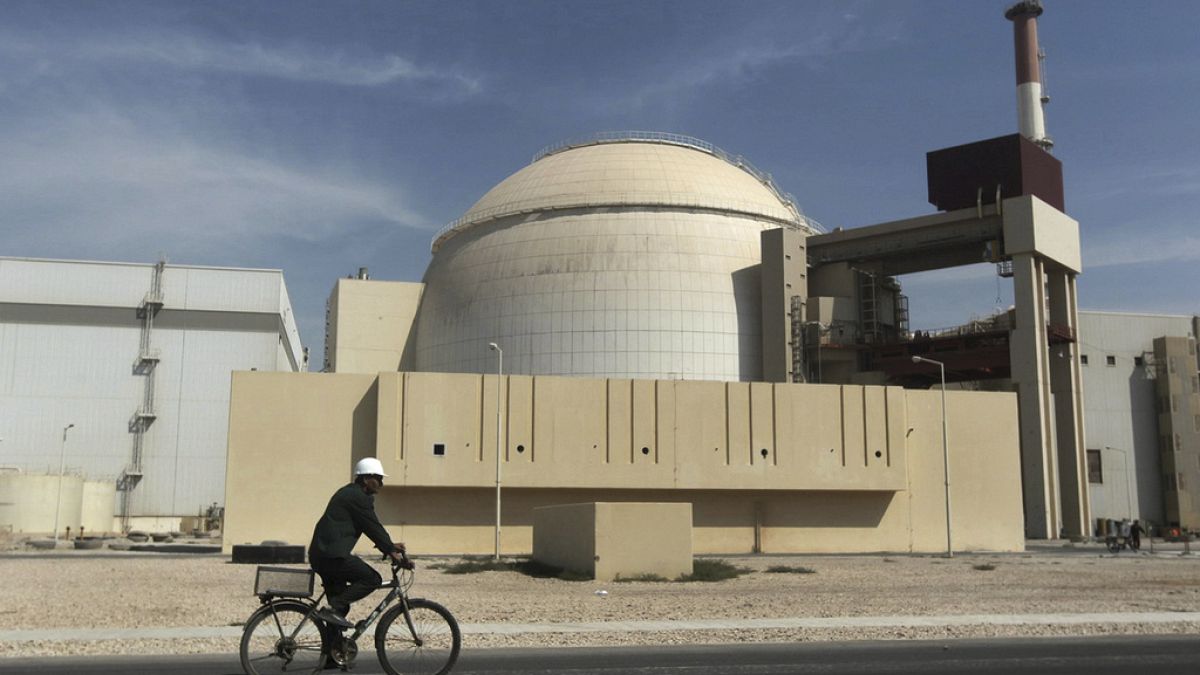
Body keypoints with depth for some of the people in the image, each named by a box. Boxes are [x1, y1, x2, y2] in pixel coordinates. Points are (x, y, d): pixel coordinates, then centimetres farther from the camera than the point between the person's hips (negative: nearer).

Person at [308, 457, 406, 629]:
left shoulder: (350, 493, 20)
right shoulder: (358, 497, -12)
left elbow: (371, 526, 24)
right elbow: (373, 528, -12)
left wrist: (390, 546, 21)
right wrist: (392, 551, -5)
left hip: (321, 554, 11)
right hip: (333, 555, -11)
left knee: (339, 605, 16)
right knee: (372, 579, -11)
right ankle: (332, 609, -15)